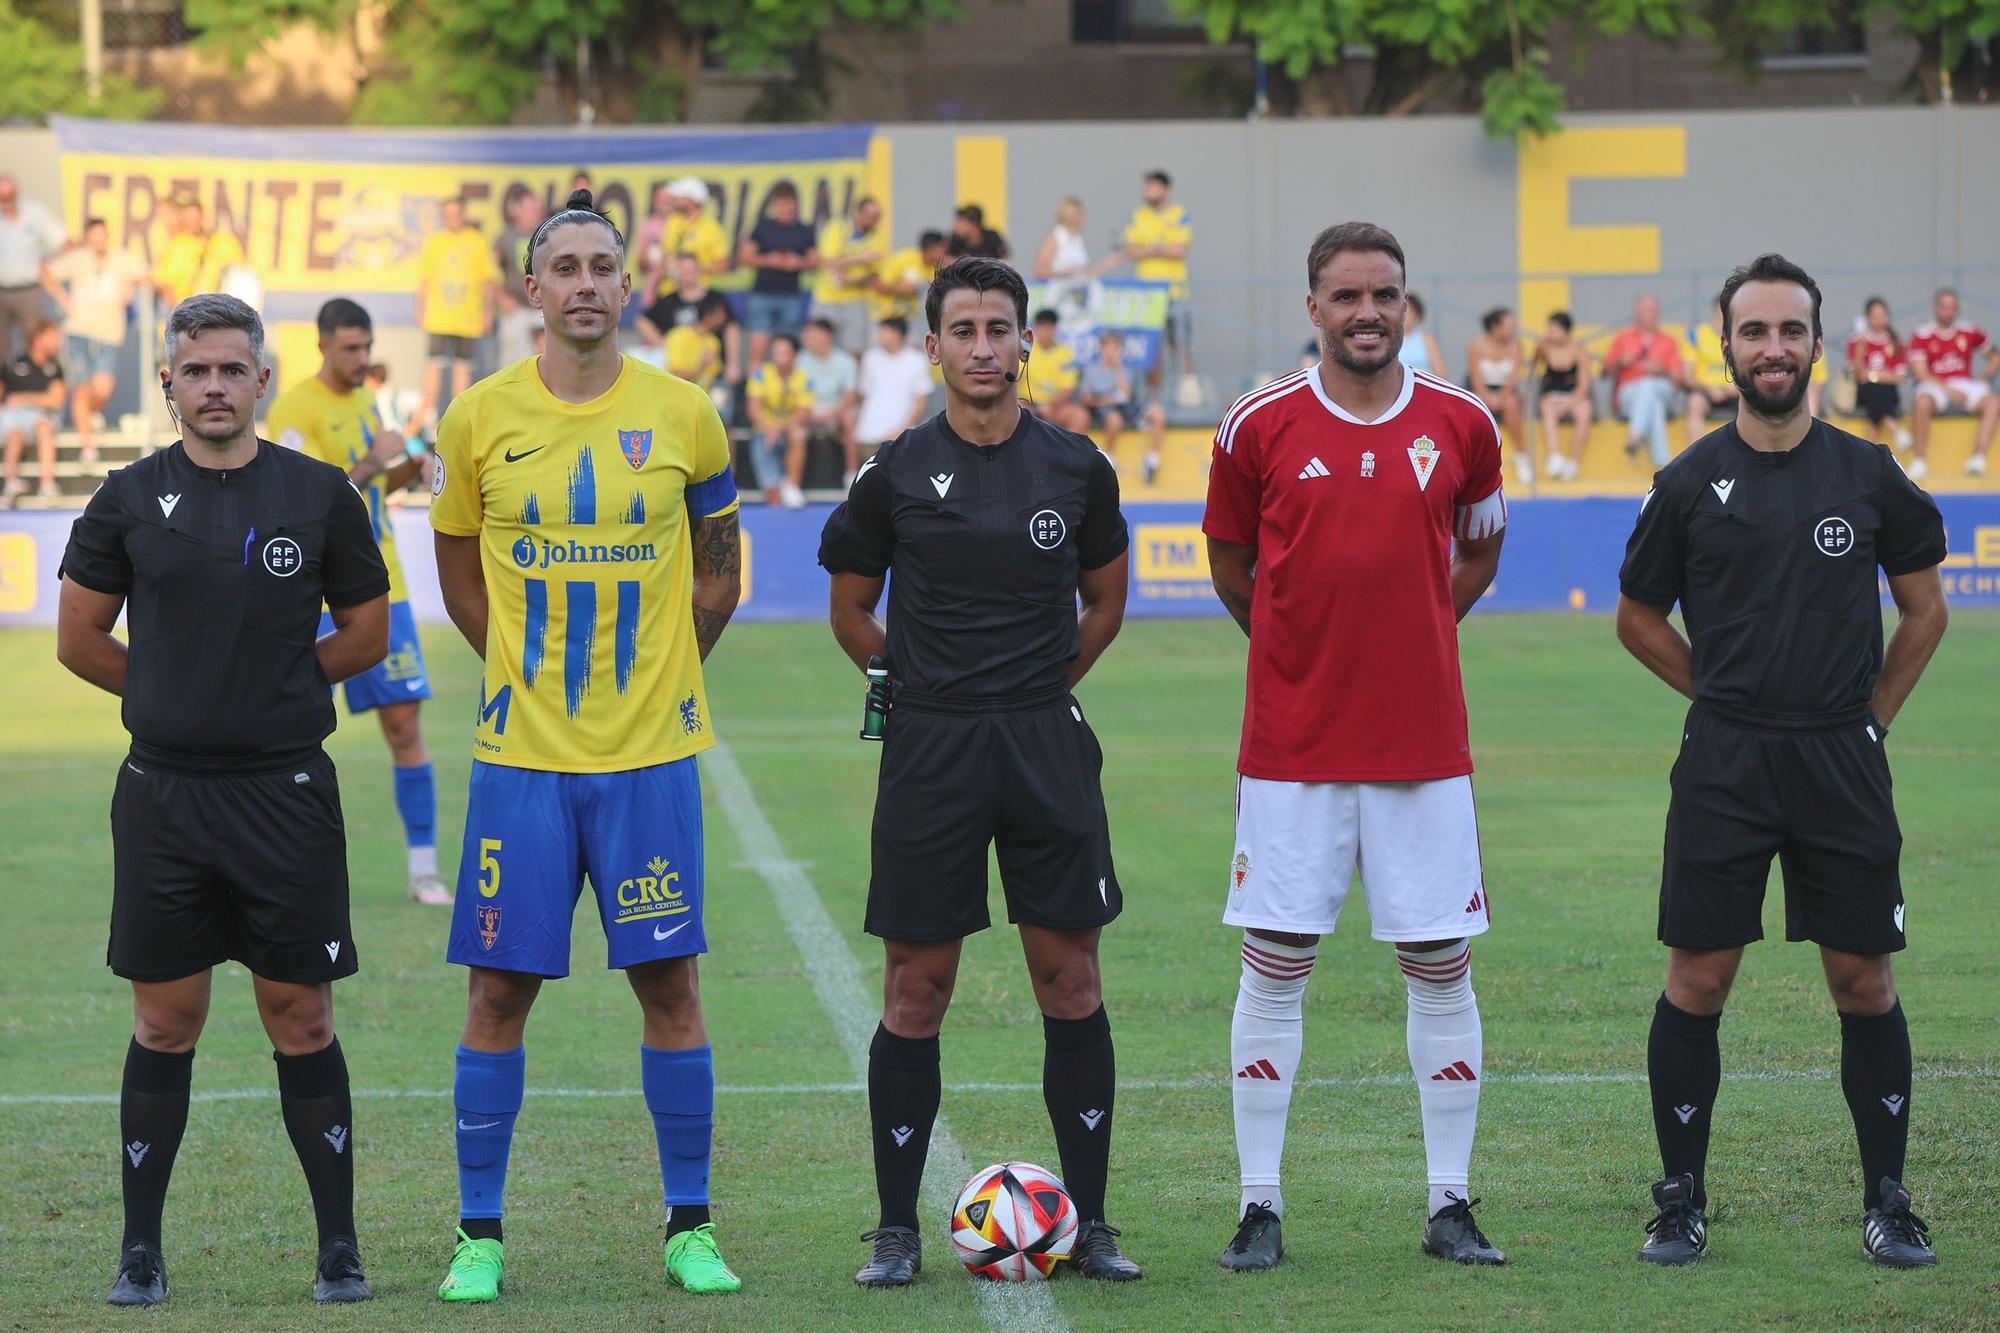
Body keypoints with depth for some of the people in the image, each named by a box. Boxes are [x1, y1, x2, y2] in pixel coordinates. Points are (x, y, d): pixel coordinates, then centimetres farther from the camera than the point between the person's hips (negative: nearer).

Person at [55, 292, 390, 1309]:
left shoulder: (320, 497, 2)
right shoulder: (131, 500, 4)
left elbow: (366, 634, 11)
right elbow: (79, 639, 11)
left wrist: (278, 689, 6)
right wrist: (181, 694, 9)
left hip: (287, 794, -1)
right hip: (163, 795, 1)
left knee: (301, 1021, 2)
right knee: (166, 1022, 5)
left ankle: (339, 1247, 9)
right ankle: (141, 1250, 12)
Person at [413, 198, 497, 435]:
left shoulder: (477, 242, 6)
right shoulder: (433, 242, 8)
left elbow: (488, 280, 8)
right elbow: (424, 279, 11)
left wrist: (488, 311, 4)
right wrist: (420, 309, 5)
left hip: (468, 318, 0)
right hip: (439, 317, 0)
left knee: (463, 366, 3)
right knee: (435, 363, -7)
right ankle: (428, 412, -3)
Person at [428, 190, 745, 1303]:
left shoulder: (684, 416, 0)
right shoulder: (481, 419, 0)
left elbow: (719, 572, 13)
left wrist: (652, 675, 8)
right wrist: (532, 674, 9)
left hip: (651, 754, 0)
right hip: (521, 754, 0)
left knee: (669, 980, 2)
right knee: (501, 988, 1)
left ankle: (690, 1230, 12)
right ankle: (478, 1232, 11)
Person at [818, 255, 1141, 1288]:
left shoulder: (1075, 469, 5)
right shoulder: (897, 474, 0)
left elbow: (1105, 602, 19)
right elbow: (850, 611, 12)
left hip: (1047, 745, 1)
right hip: (929, 751, -1)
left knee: (1071, 981, 1)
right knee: (916, 993, 0)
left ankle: (1090, 1222, 9)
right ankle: (896, 1229, 8)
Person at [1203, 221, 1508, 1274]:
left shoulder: (1461, 425, 2)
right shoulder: (1259, 427, -2)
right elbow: (1230, 562, 13)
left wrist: (1407, 633, 9)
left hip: (1424, 743, 1)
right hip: (1291, 746, -1)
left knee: (1441, 969, 3)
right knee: (1273, 967, 0)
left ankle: (1449, 1206, 12)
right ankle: (1261, 1207, 7)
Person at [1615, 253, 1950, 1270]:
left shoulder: (1869, 477, 3)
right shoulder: (1692, 484, 1)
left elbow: (1924, 611, 13)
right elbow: (1639, 619, 12)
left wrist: (1868, 716, 7)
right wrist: (1731, 697, 7)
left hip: (1844, 765, 1)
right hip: (1723, 766, -1)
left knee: (1864, 985, 3)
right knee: (1697, 983, 0)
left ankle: (1888, 1204, 13)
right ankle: (1681, 1202, 10)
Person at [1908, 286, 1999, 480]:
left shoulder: (1969, 332, 8)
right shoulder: (1921, 336, -1)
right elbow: (1921, 373, -8)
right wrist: (1949, 390, -19)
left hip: (1965, 385, 3)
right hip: (1935, 386, -3)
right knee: (1923, 403, -37)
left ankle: (1978, 458, -31)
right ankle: (1920, 461, -29)